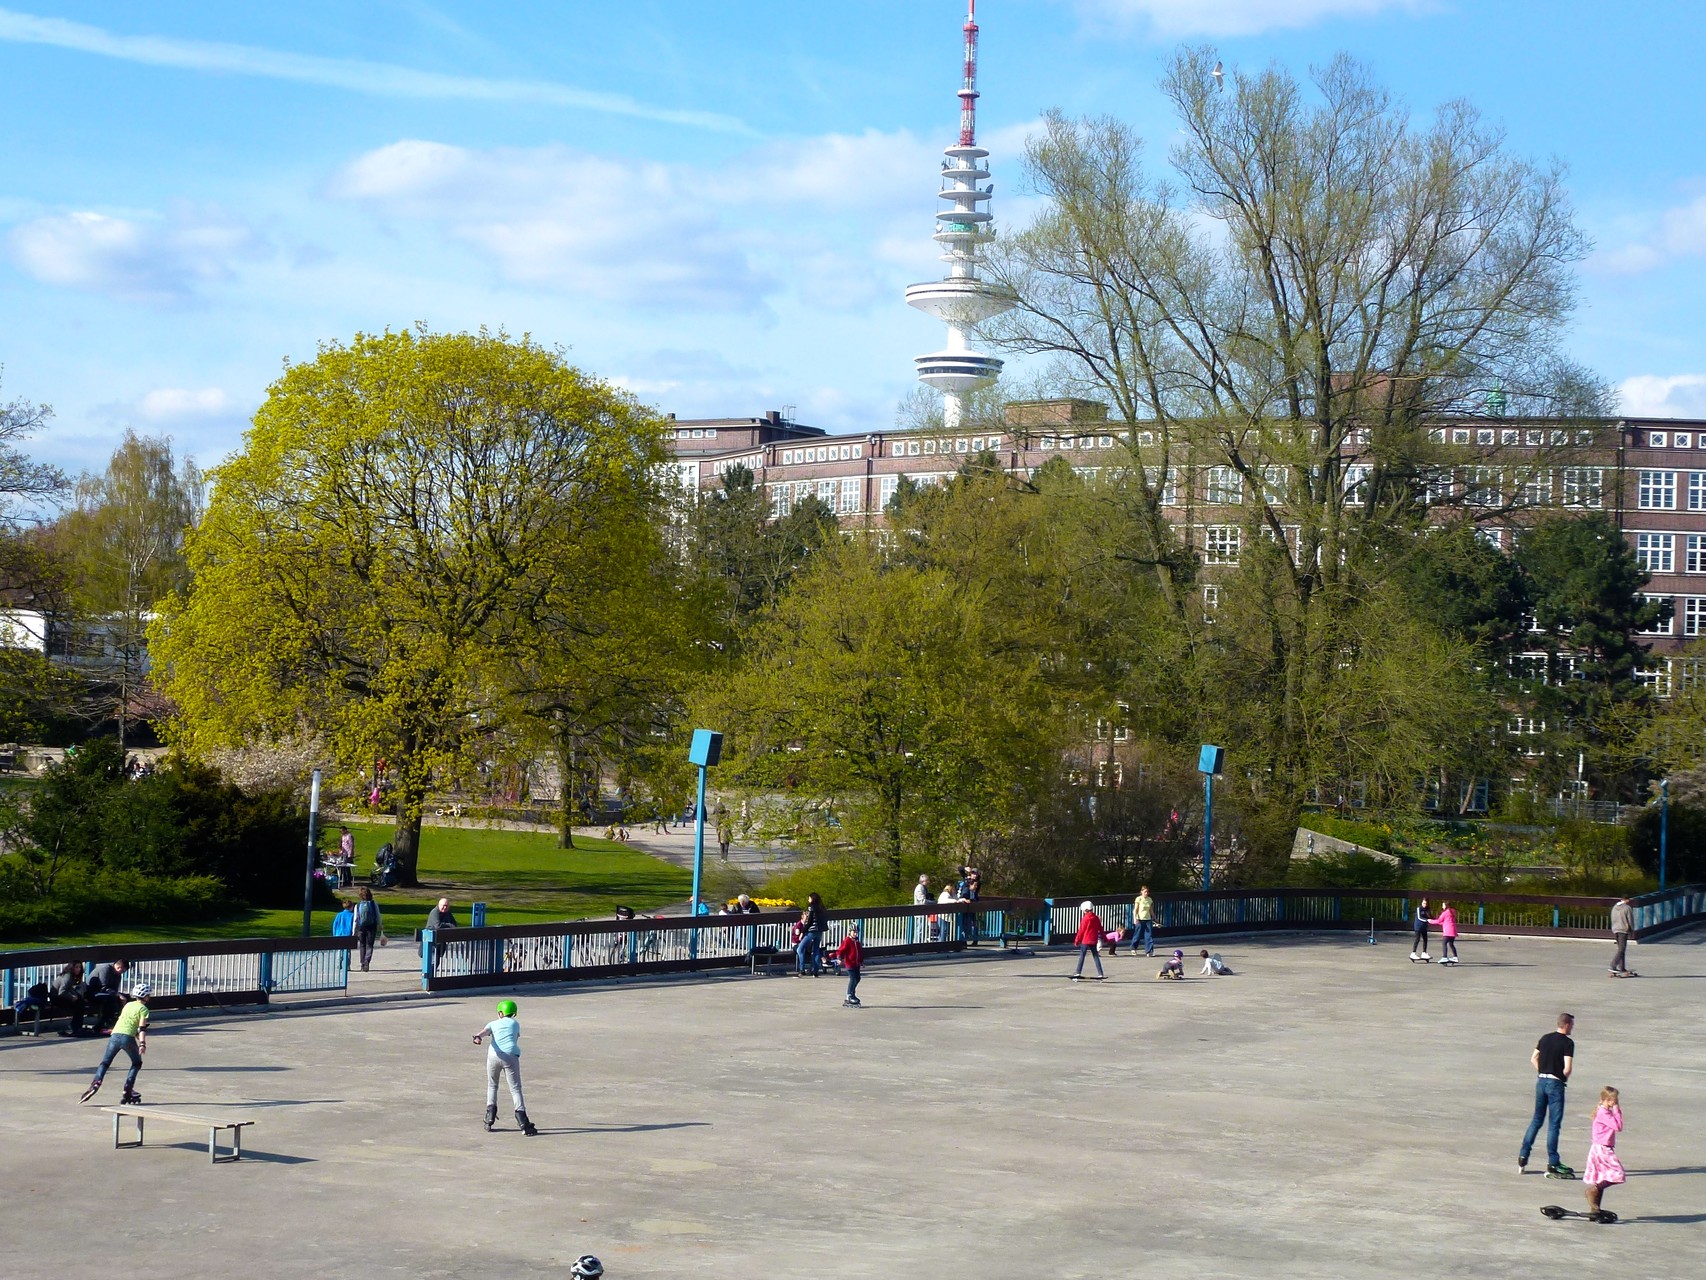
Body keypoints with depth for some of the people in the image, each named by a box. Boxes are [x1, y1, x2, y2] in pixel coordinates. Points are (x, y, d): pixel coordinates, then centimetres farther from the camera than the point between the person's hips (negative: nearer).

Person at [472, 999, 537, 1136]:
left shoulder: (493, 1024, 19)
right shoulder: (515, 1024, 22)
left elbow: (484, 1031, -2)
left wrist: (477, 1037, -22)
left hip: (494, 1056, 1)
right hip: (511, 1056, -1)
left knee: (492, 1085, 22)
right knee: (515, 1088, -3)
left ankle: (490, 1118, 15)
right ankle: (522, 1122, -18)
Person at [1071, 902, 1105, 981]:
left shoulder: (1085, 919, -10)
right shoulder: (1096, 918, 5)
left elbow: (1081, 931, -8)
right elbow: (1101, 929, 12)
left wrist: (1076, 940, -1)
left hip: (1085, 940, -5)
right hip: (1093, 940, 5)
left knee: (1081, 956, -1)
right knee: (1095, 956, 10)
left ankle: (1078, 973, -6)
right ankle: (1100, 974, 6)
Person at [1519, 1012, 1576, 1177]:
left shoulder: (1545, 1038, 9)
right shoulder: (1567, 1043, -11)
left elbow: (1533, 1058, 14)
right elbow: (1568, 1068, -18)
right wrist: (1564, 1077, 1)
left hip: (1541, 1081, 6)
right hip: (1556, 1083, -6)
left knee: (1537, 1119, 16)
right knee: (1554, 1123, -2)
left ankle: (1523, 1156, 14)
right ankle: (1552, 1164, -1)